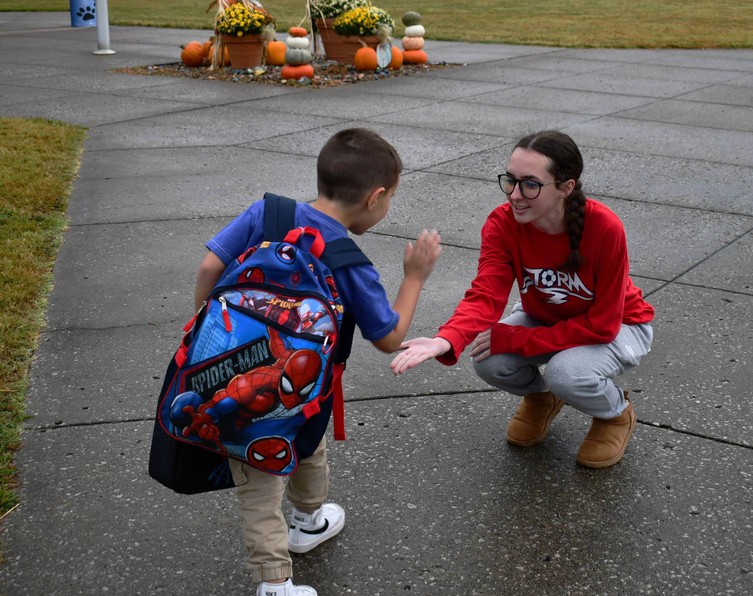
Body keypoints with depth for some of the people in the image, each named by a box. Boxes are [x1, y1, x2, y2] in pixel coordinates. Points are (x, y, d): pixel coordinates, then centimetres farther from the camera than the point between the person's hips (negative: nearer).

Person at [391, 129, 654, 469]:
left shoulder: (604, 228, -33)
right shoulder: (503, 224, -23)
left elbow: (602, 324, -28)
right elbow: (486, 296, -34)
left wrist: (510, 339, -31)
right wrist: (446, 341, -56)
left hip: (618, 326, -3)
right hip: (546, 319, 4)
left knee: (567, 372, -34)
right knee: (490, 362, -24)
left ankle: (617, 413, 2)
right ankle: (540, 395, 12)